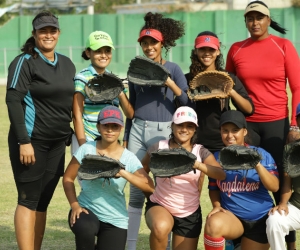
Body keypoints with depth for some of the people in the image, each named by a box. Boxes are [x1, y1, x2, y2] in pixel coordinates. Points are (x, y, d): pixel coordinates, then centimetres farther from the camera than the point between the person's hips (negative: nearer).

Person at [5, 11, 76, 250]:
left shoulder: (67, 64, 12)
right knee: (28, 200, -6)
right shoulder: (25, 62, -7)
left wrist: (72, 136, 13)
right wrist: (24, 141, -20)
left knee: (43, 202, 7)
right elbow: (13, 101, -13)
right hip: (31, 141, -6)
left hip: (57, 143, 6)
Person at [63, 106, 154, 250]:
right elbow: (68, 178, 0)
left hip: (115, 220, 2)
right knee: (86, 228, -37)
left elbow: (150, 187, -15)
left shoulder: (128, 158, -6)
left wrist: (124, 173, -29)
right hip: (86, 210, -2)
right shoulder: (87, 149, -7)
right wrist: (74, 205, -15)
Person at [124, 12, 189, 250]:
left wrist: (170, 84, -19)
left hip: (164, 132, -3)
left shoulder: (173, 69, 0)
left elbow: (188, 103, -5)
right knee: (136, 190, 1)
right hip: (138, 130, 3)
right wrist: (126, 136, 16)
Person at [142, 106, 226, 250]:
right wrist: (149, 192, -5)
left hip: (189, 215, 2)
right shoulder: (159, 148, -5)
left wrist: (198, 165, -38)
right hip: (159, 205, -2)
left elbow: (221, 174, -21)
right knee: (160, 228, -36)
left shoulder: (201, 152, -5)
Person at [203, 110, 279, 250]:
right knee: (213, 224, -35)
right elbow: (213, 188, 13)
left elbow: (274, 187, -13)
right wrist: (216, 206, -7)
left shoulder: (261, 154, -6)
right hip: (231, 216, 0)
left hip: (260, 219, 1)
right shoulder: (217, 158, 0)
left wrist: (258, 165, -26)